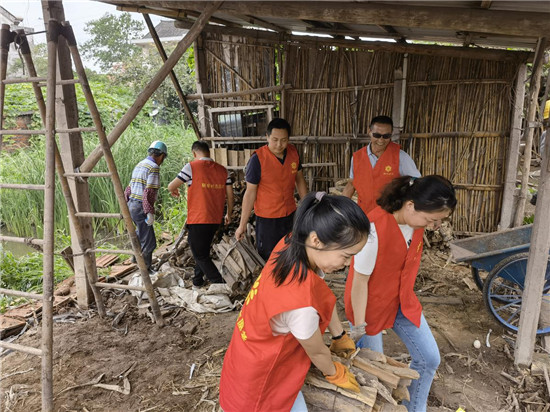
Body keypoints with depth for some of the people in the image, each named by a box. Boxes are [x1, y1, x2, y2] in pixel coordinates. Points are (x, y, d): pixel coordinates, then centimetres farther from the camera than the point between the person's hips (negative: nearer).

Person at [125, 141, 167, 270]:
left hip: (131, 205, 10)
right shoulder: (154, 167, -14)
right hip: (141, 208, -10)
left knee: (141, 231, 31)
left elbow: (129, 188, 18)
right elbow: (149, 192, -23)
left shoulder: (139, 165, 15)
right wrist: (150, 212, -22)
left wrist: (125, 206, 23)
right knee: (149, 242, -3)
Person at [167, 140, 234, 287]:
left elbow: (171, 186, -2)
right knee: (203, 251, 23)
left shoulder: (192, 167, -9)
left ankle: (219, 283, 0)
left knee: (200, 256, 5)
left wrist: (174, 191, 22)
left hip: (197, 220, -6)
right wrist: (228, 214, 21)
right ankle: (197, 281, 35)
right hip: (215, 220, 6)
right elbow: (230, 195, 7)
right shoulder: (223, 170, 5)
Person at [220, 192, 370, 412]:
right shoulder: (300, 303, -41)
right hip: (263, 376, -6)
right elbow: (317, 352, -18)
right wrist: (334, 373, 4)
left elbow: (321, 295, 0)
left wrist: (339, 335, 12)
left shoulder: (293, 245, -19)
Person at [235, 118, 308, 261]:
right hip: (267, 218, -5)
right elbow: (250, 192, -15)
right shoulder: (257, 159, -19)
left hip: (290, 215, 5)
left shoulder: (293, 152, -4)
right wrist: (242, 225, -13)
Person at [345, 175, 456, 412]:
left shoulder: (415, 219, -11)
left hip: (402, 302, 7)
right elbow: (360, 280, -24)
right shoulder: (375, 229, -33)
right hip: (370, 305, -7)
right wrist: (359, 327, -16)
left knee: (429, 359, 12)